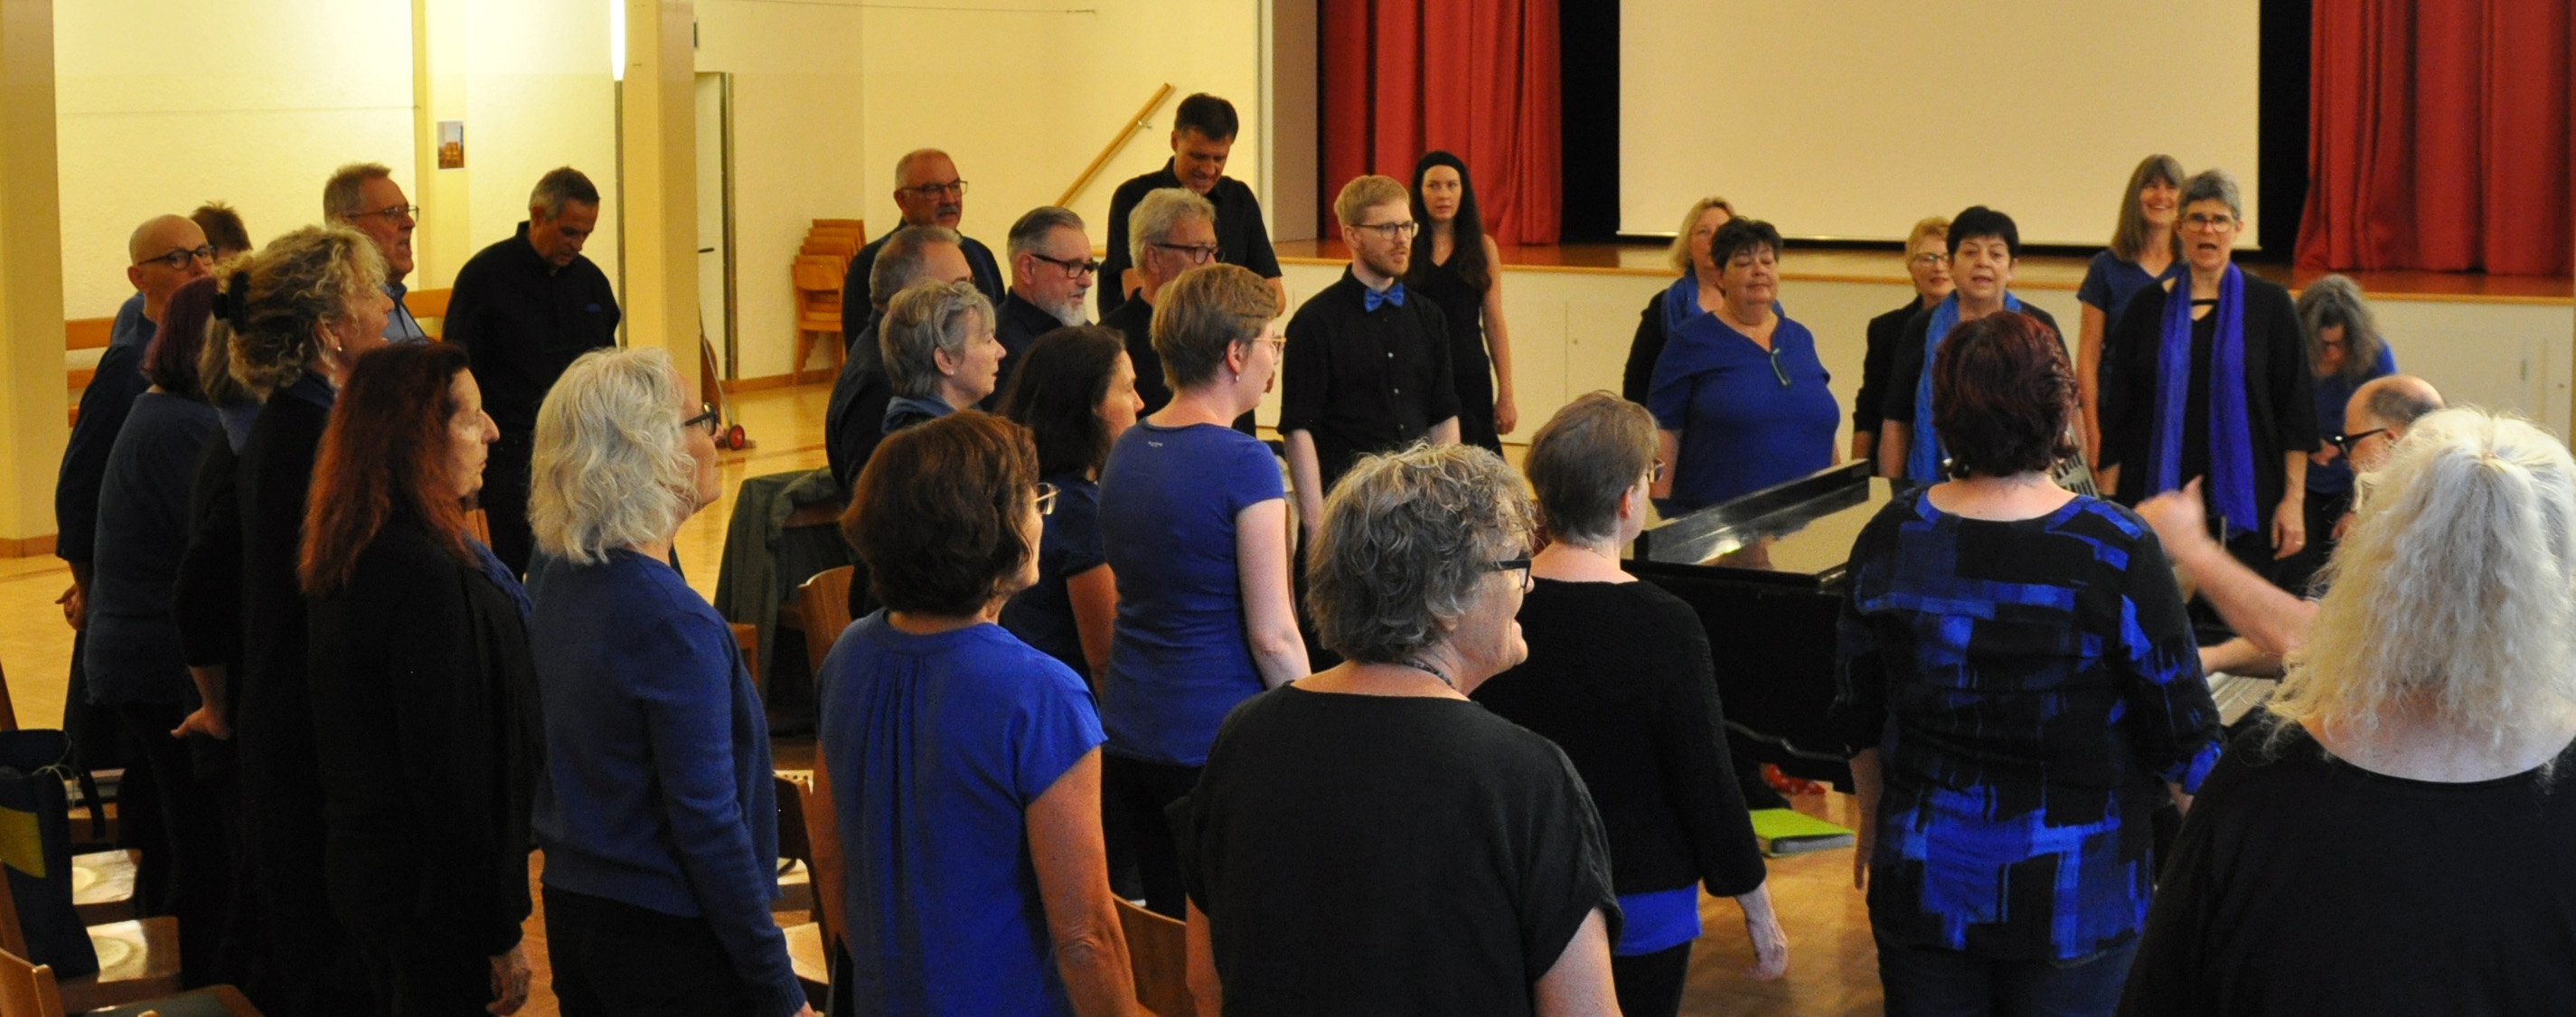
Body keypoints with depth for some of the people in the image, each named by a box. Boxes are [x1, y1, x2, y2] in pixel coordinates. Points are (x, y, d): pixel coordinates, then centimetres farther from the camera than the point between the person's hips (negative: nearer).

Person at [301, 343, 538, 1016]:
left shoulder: (349, 558, 5)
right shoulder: (426, 575, -25)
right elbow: (450, 771, -24)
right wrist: (499, 934, -18)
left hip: (363, 860, 10)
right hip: (432, 888, -10)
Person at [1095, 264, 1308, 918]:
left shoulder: (1126, 450, 7)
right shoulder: (1244, 463, -15)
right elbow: (1272, 636, -15)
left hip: (1130, 732, 7)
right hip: (1219, 741, -7)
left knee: (1167, 928, 13)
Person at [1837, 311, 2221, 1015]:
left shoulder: (1891, 537, -6)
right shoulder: (2116, 551, -17)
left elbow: (1859, 714, 6)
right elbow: (2182, 733, -9)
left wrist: (1875, 820, 22)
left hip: (1923, 876, 3)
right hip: (2072, 892, -2)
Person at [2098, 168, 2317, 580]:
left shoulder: (2269, 304, 3)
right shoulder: (2148, 307, 8)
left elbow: (2295, 410, 2)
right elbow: (2118, 411, 9)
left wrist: (2294, 499, -5)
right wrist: (2108, 503, 3)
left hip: (2242, 504, -1)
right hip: (2158, 497, 1)